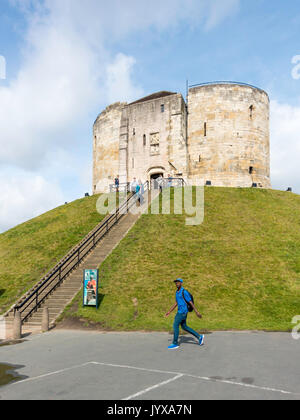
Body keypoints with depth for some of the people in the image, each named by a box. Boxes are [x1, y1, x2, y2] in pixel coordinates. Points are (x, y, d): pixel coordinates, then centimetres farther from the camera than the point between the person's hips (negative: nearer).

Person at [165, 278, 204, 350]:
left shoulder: (184, 292, -15)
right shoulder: (177, 292, 14)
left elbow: (191, 302, -16)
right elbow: (176, 303, 21)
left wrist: (197, 312, -16)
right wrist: (169, 312, 20)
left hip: (183, 311, -10)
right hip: (180, 311, 10)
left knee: (175, 326, -6)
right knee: (184, 327, 13)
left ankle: (175, 344, 3)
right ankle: (199, 337, 20)